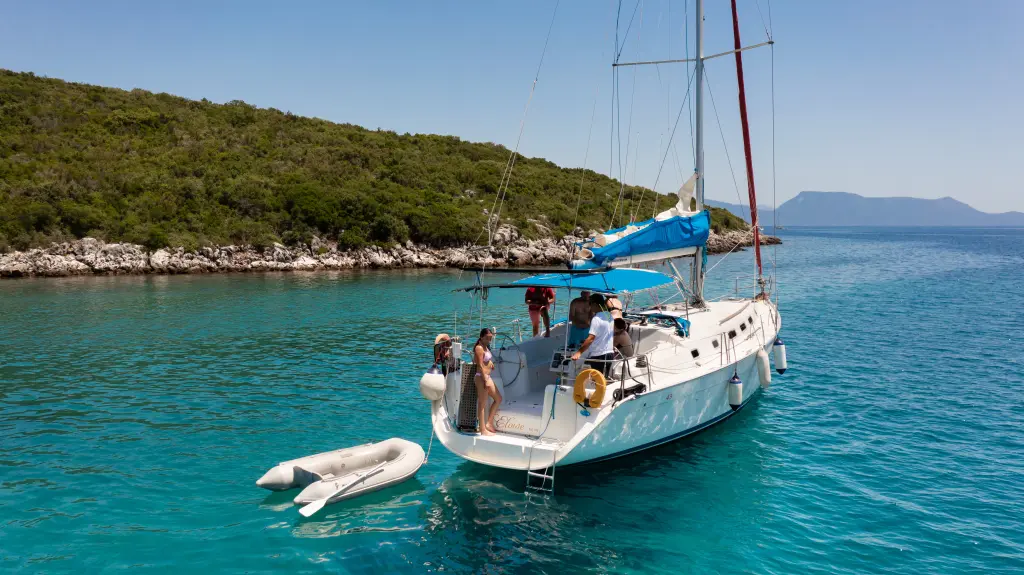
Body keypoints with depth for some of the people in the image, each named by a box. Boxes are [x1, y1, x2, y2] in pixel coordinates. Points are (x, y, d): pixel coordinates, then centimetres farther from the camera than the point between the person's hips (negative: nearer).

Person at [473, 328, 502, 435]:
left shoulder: (486, 347, 14)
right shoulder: (479, 348, -14)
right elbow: (480, 366, -19)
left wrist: (490, 363, 6)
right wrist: (485, 381, -21)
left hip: (487, 377, 10)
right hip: (481, 377, -10)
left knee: (498, 399, 15)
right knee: (482, 404, -4)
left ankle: (489, 423, 21)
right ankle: (483, 430, 1)